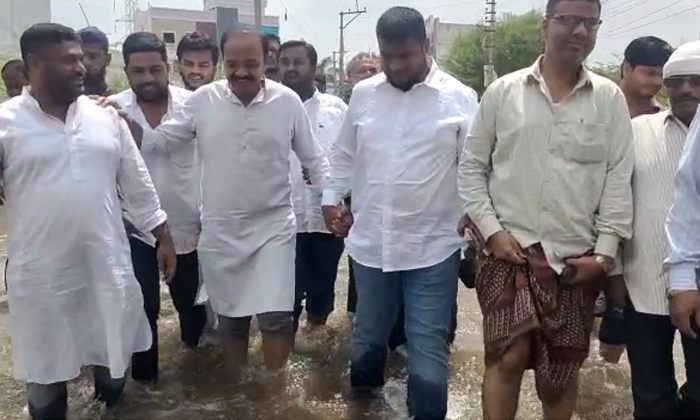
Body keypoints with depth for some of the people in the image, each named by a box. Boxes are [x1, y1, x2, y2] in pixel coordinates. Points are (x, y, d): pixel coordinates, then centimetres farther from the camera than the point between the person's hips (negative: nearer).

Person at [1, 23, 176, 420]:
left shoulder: (106, 117, 3)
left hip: (107, 265, 3)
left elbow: (137, 184, 7)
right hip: (42, 273, -2)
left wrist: (164, 236, 8)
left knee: (113, 353, 19)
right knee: (45, 370, 14)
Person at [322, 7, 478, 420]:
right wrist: (333, 197, 9)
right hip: (369, 243, 4)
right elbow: (344, 154, 16)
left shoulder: (460, 98, -5)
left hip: (432, 247, -3)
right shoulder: (363, 93, 5)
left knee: (428, 350, 3)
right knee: (368, 339, 22)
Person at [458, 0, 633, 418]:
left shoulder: (610, 99, 5)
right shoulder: (503, 91, 2)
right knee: (508, 356, -7)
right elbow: (472, 166, 4)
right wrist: (491, 229, -5)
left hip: (577, 258, 2)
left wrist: (605, 251, -3)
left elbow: (618, 179, 3)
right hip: (511, 249, -1)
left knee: (563, 369, 11)